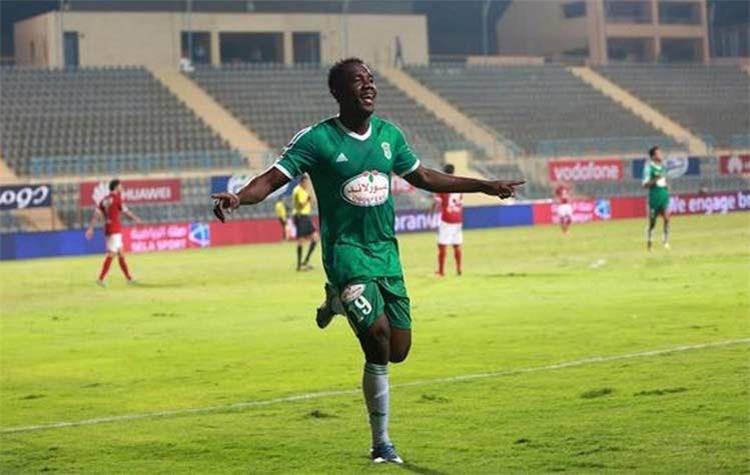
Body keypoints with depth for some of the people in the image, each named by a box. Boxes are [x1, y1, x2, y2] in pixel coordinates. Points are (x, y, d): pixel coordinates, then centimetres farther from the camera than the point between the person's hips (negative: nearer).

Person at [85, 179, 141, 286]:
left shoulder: (104, 200, 13)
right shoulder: (117, 198, -8)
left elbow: (96, 215, 7)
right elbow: (126, 212, -4)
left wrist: (90, 229, 6)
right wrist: (136, 219, 12)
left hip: (108, 228, 8)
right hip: (115, 229, -8)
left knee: (121, 253, 14)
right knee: (111, 254, -9)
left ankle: (129, 278, 19)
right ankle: (100, 279, -14)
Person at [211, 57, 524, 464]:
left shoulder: (389, 134, 7)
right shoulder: (316, 139, -10)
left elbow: (423, 178, 22)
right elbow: (272, 179, -16)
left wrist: (485, 186, 24)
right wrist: (238, 197, -39)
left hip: (385, 250, 6)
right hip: (345, 249, -6)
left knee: (398, 350, 4)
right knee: (379, 334, -22)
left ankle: (339, 303, 32)